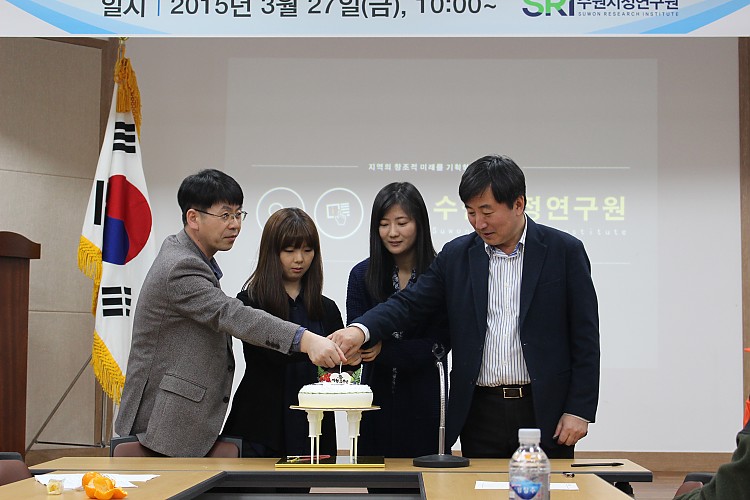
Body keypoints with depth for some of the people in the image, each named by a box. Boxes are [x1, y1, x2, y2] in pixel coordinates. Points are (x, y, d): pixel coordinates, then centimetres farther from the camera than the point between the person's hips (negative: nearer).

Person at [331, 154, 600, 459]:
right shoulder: (456, 255, 7)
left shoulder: (564, 251, -1)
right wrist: (361, 329, -18)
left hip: (545, 411, -2)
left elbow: (585, 337, -1)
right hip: (480, 411, 2)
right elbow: (410, 304, 2)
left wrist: (579, 410, -6)